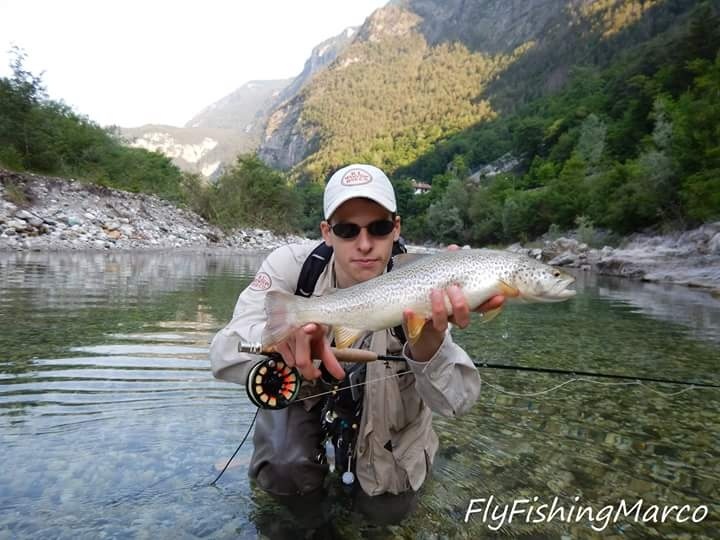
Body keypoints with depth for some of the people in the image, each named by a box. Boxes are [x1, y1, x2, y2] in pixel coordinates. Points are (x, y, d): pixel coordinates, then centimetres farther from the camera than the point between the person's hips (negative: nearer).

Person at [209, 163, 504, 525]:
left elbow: (456, 401, -36)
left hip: (383, 412, 1)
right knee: (286, 480, -26)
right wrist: (282, 334, -59)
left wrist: (430, 338, -60)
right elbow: (225, 354, -35)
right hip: (305, 390, -1)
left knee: (387, 510, 4)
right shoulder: (290, 265, -27)